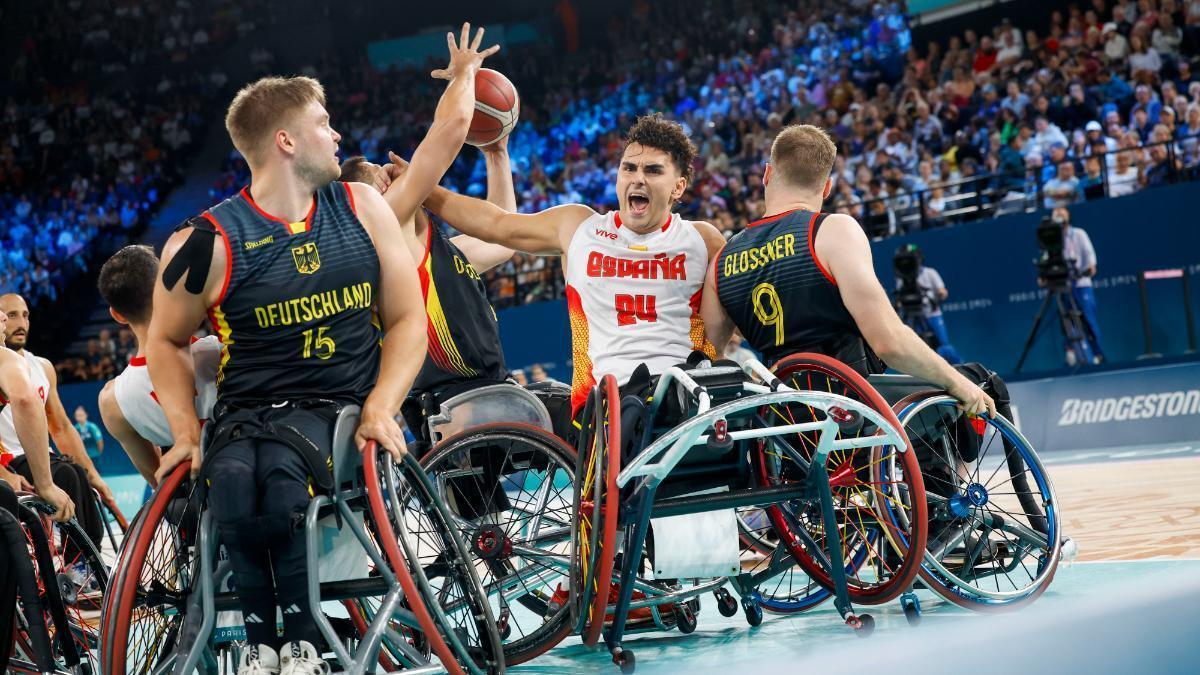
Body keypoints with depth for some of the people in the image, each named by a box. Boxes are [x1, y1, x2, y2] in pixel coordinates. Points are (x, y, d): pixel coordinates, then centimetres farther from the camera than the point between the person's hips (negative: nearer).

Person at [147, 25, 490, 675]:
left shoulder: (360, 207, 8)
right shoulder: (209, 243, -1)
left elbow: (407, 318, 10)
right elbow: (166, 341, 12)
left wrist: (381, 406, -7)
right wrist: (186, 431, -3)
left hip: (341, 409, 1)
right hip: (247, 411, 0)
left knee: (282, 475, -35)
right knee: (235, 484, -37)